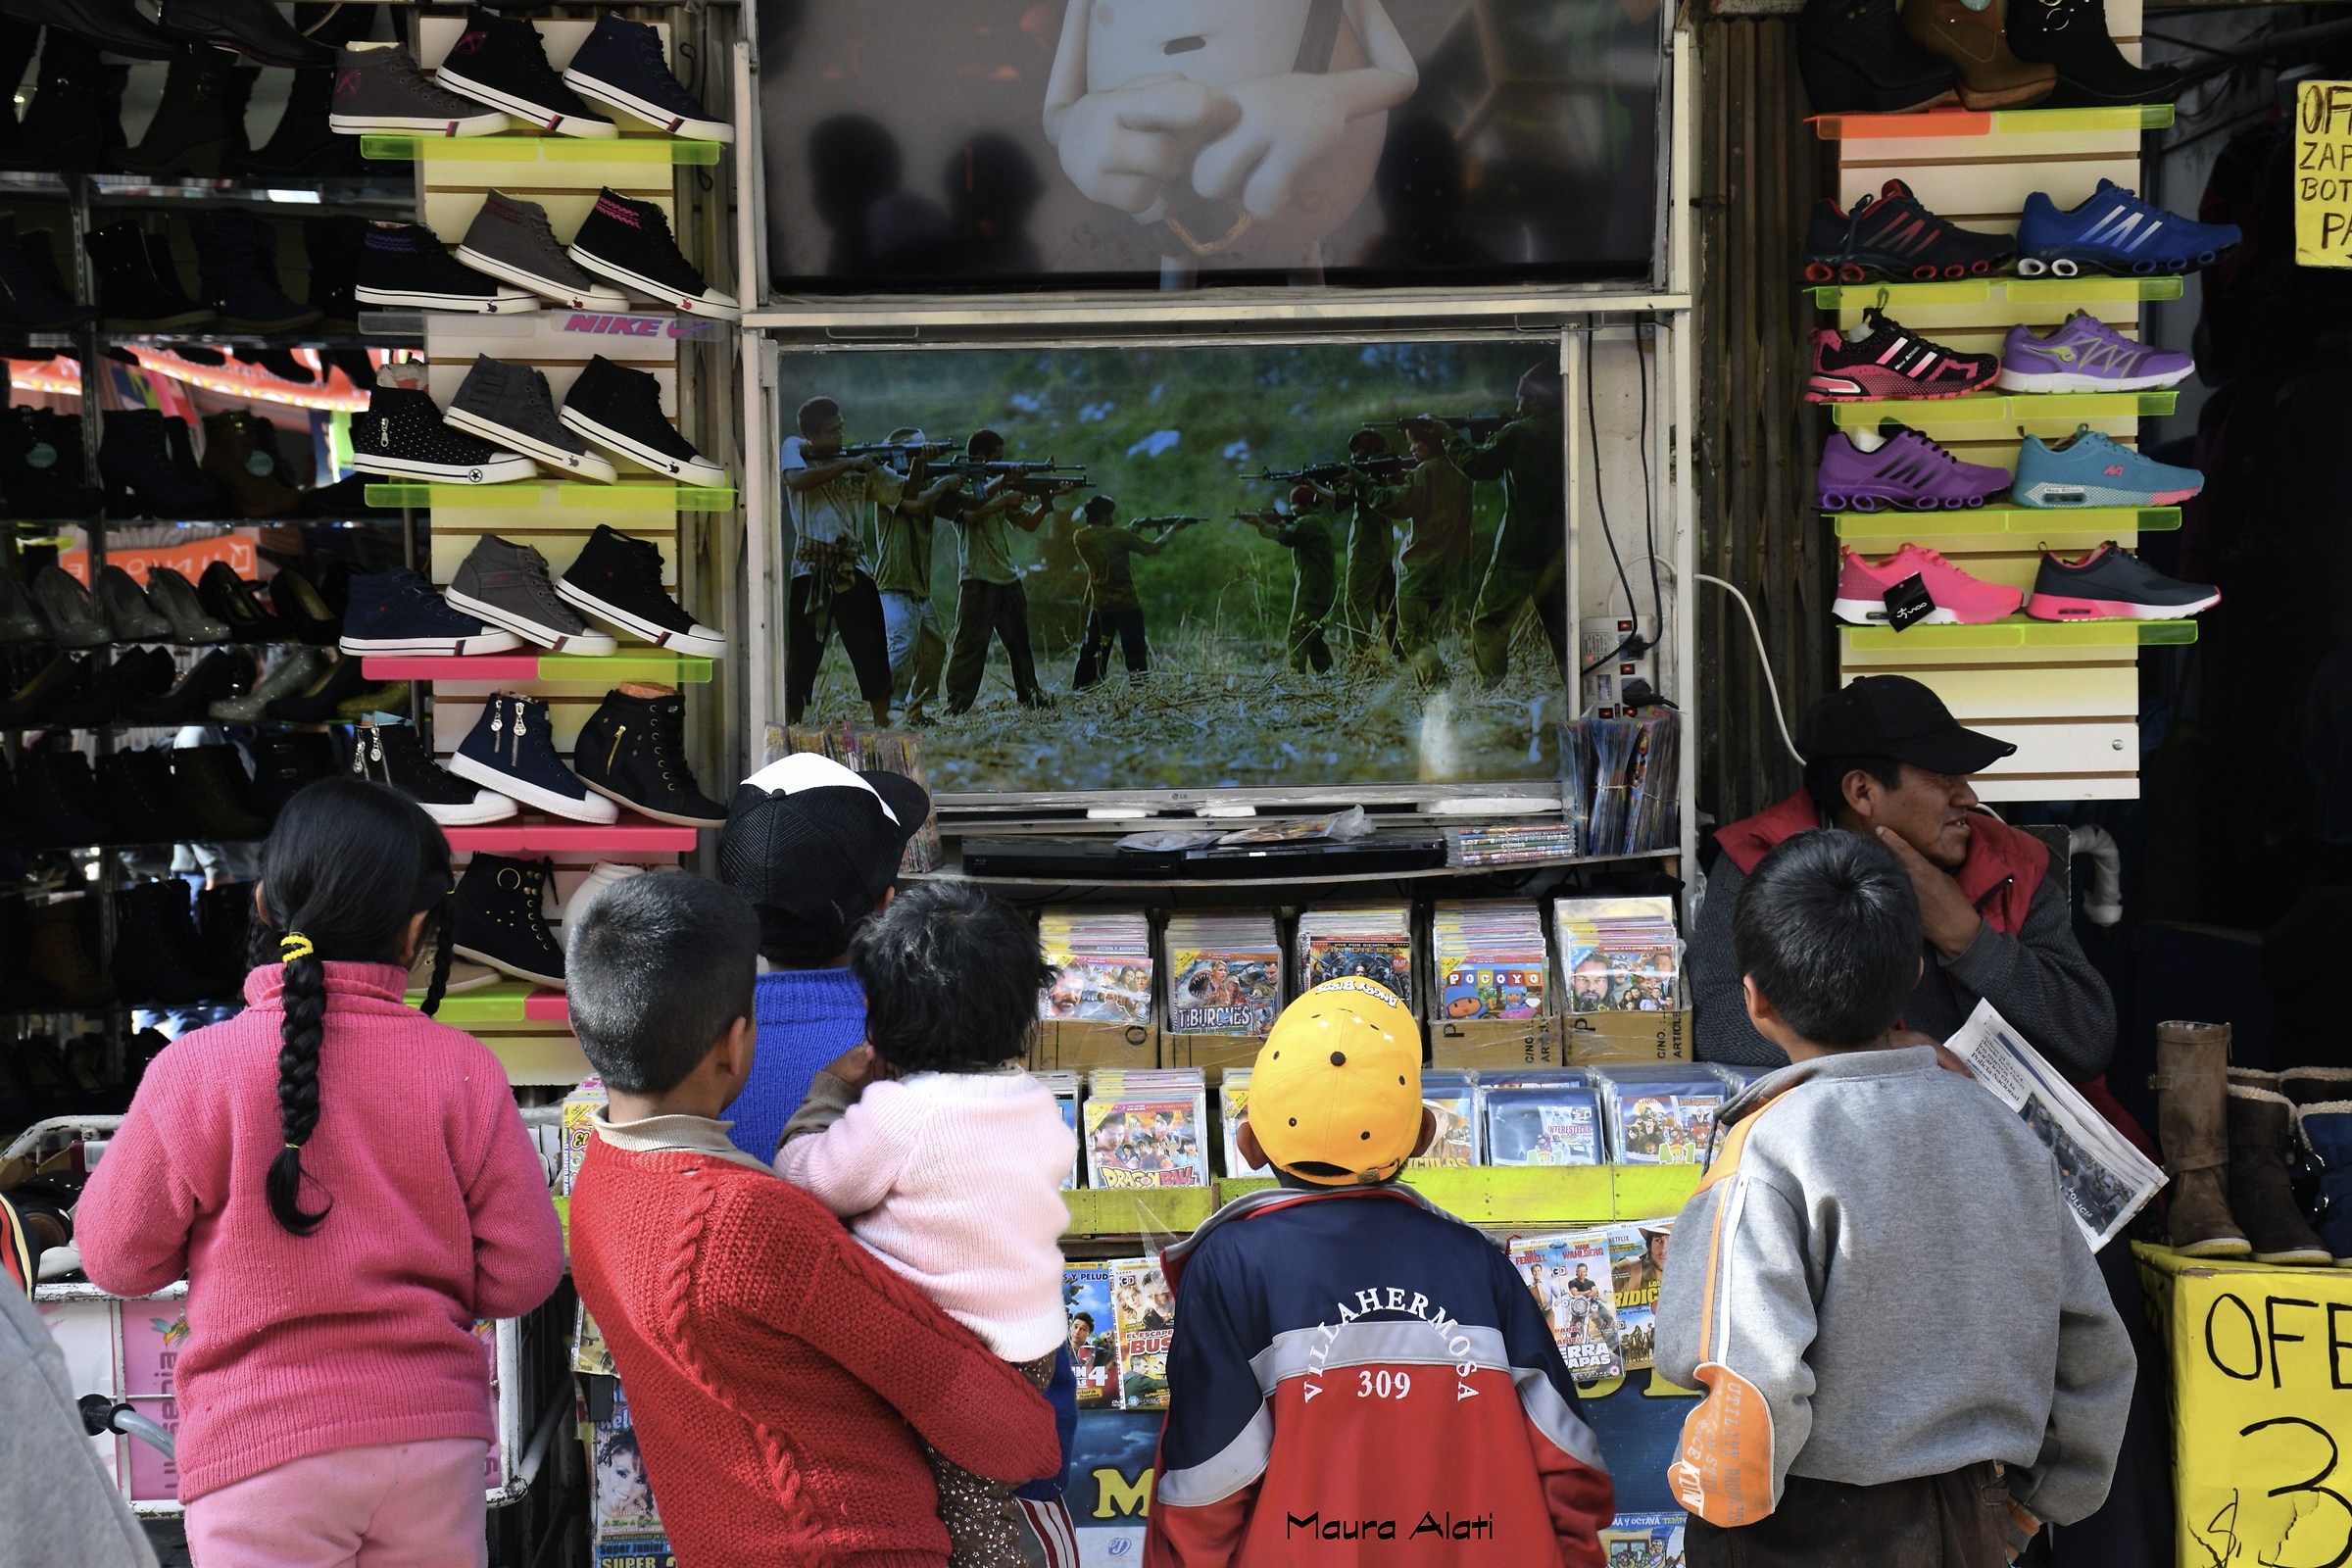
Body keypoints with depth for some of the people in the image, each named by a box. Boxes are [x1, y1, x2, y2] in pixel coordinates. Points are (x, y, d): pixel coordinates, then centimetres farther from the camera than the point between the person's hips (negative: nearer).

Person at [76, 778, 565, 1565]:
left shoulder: (192, 1071, -9)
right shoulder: (462, 1069, -6)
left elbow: (117, 1257, 2)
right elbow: (523, 1272, -2)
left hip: (259, 1447, -2)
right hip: (432, 1438, 2)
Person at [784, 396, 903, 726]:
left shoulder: (863, 464, 11)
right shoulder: (794, 449, 5)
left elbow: (905, 492, 7)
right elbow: (797, 481, -15)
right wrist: (849, 464, -15)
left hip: (853, 569, 2)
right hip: (809, 570, -2)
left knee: (873, 654, -4)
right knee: (801, 655, 3)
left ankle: (884, 726, 1)